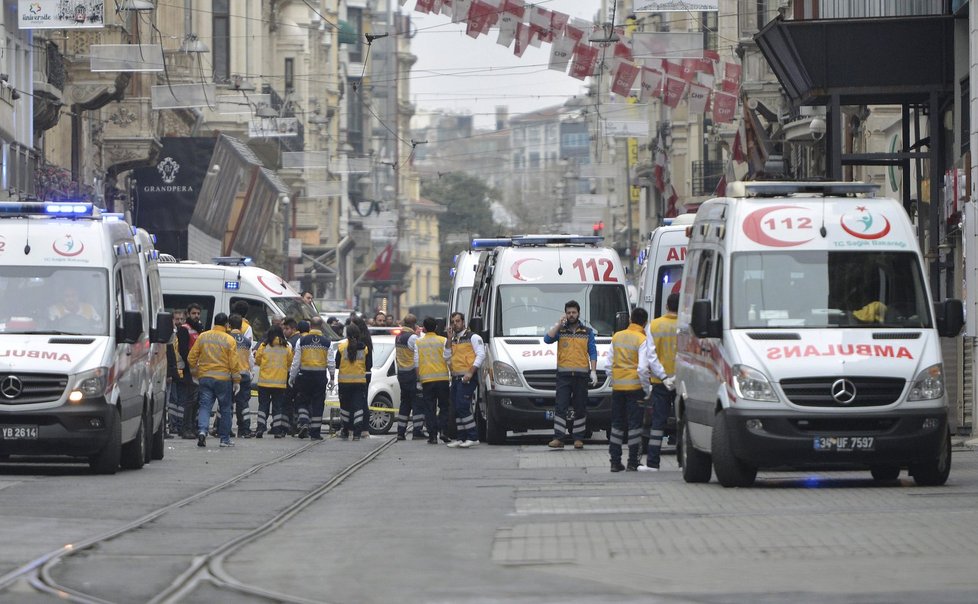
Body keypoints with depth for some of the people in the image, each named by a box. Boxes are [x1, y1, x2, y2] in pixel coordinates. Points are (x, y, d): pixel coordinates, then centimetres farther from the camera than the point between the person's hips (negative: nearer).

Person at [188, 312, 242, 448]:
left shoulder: (202, 337, 3)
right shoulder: (229, 340, -6)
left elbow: (192, 357, 5)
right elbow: (234, 362, -7)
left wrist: (194, 373, 19)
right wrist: (236, 380, 0)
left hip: (204, 377, 2)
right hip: (223, 379, -2)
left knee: (205, 406, 2)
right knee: (225, 409, 10)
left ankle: (202, 430, -22)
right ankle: (225, 439, 13)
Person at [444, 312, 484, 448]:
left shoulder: (473, 337, -3)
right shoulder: (452, 339, 19)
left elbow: (481, 355, -11)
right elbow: (447, 356, 9)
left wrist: (470, 373, -19)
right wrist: (450, 339, 2)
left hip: (467, 378, -8)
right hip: (455, 378, 8)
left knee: (462, 407, -17)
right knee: (456, 409, 7)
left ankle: (473, 437, -16)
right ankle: (460, 438, 12)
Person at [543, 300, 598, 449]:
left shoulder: (587, 332, 11)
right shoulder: (560, 330, 10)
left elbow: (593, 353, 9)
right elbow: (547, 339, -7)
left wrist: (593, 371, -2)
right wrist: (558, 323, -6)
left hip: (581, 374, 1)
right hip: (564, 374, -1)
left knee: (580, 408, 3)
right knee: (560, 407, -8)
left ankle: (578, 439, 8)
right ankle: (558, 438, -11)